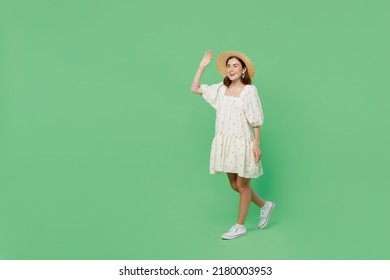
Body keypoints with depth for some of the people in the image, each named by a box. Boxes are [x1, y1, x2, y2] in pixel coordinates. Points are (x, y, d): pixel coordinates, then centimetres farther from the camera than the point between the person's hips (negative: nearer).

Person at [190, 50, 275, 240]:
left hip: (242, 143, -6)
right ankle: (265, 206, 35)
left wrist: (257, 145, -12)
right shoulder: (221, 89, 5)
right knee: (234, 185, 14)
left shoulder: (250, 90, -9)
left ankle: (240, 226, 18)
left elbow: (256, 121, -9)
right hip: (225, 143, 6)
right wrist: (202, 66, 3)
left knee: (242, 185, 6)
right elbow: (194, 89, 8)